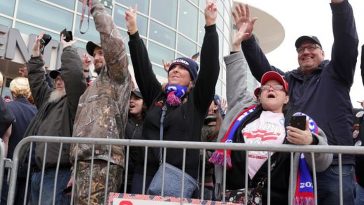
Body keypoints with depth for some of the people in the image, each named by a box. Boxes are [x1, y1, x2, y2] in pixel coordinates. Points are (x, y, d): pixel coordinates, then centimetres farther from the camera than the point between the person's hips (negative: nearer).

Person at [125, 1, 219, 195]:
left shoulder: (197, 100, 5)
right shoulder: (156, 96, 14)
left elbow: (210, 65, -4)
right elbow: (142, 66, 10)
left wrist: (210, 25, -9)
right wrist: (133, 30, 6)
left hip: (181, 175, -3)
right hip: (146, 172, 3)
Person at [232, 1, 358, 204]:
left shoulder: (335, 74, 10)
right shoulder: (288, 79, 21)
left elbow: (346, 40, -4)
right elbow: (262, 68, 10)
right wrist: (247, 38, -5)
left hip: (334, 167, -3)